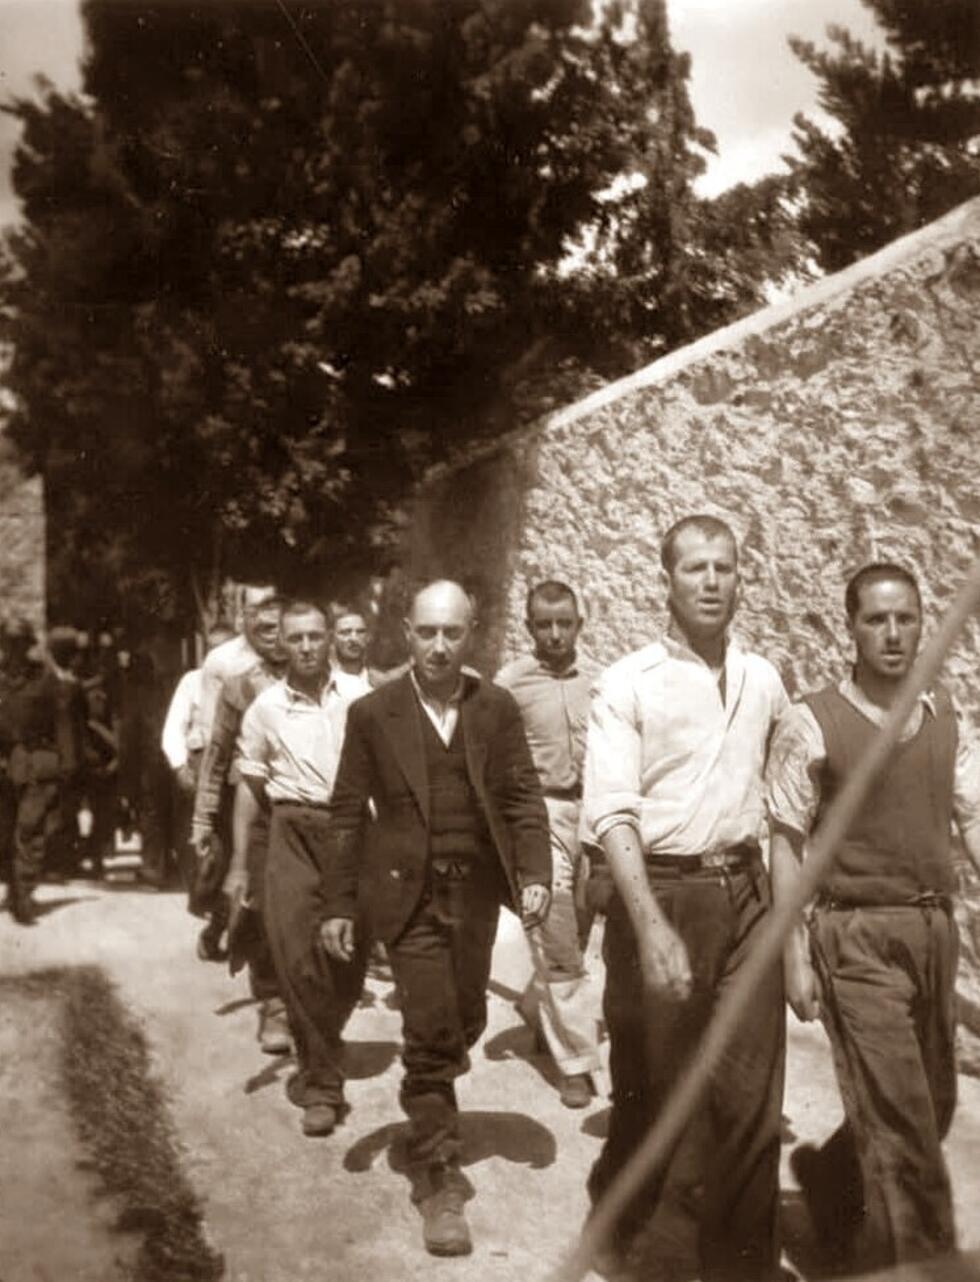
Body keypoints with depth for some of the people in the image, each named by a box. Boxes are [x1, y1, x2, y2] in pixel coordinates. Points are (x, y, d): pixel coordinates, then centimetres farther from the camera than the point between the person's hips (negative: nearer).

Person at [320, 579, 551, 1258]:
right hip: (408, 892, -3)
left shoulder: (497, 707, 1)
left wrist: (535, 873, -10)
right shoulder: (373, 712, -3)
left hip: (476, 890, 3)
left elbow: (523, 796, 2)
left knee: (464, 1024, 15)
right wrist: (339, 903, -2)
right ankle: (439, 1178, 13)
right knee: (430, 1032, -4)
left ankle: (427, 1109, 46)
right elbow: (348, 813, 0)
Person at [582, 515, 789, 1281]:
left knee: (752, 1102, 7)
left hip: (746, 895, 4)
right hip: (662, 894, -3)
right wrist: (652, 927, -24)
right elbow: (613, 813, -14)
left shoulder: (765, 681, 7)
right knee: (651, 1087, 12)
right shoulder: (628, 684, -7)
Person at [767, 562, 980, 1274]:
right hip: (858, 935, -6)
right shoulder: (811, 723, -9)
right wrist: (795, 957, -10)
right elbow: (787, 843, -7)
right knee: (900, 1119, -2)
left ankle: (827, 1178, 45)